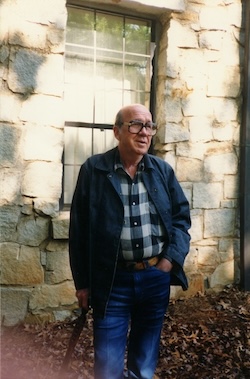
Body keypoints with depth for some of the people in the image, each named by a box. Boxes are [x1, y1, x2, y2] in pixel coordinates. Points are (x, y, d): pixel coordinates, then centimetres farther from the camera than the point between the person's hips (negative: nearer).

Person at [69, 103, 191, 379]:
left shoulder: (163, 170, 4)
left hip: (157, 277, 3)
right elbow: (79, 230, -3)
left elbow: (181, 216, 9)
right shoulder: (93, 170, -5)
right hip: (112, 281, -3)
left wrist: (171, 258, -5)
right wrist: (82, 283, -2)